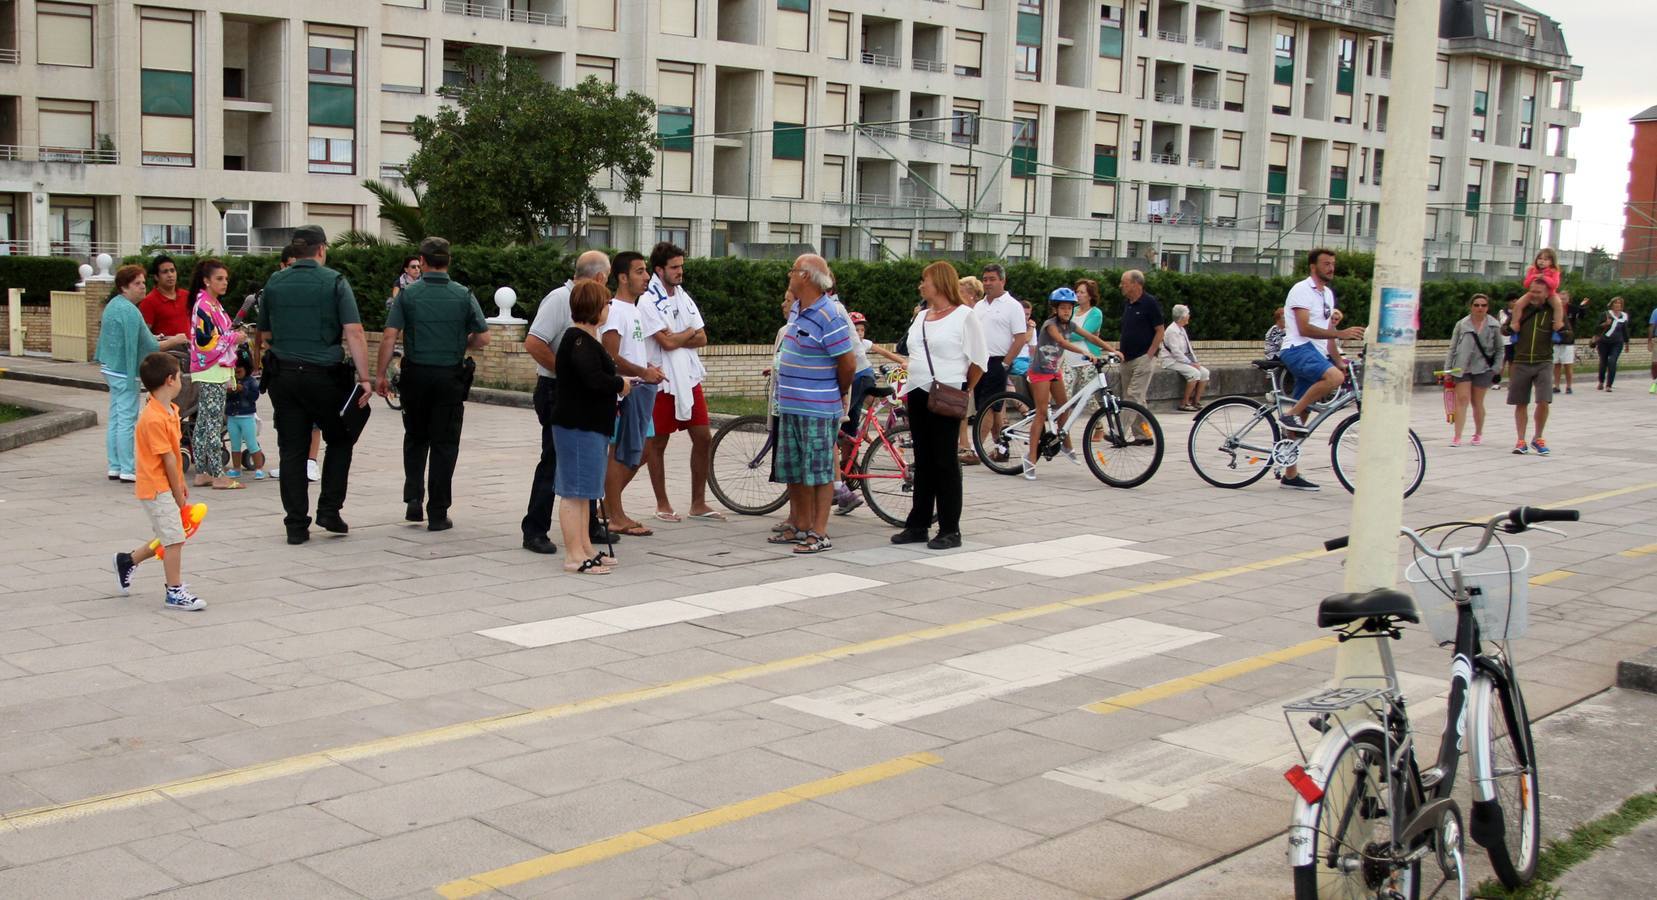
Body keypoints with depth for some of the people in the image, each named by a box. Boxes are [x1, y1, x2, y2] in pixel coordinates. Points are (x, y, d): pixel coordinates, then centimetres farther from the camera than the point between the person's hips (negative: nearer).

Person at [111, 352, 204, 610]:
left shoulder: (170, 411, 8)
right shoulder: (154, 419, -23)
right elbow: (168, 459, -19)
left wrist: (181, 484, 15)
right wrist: (178, 493, -12)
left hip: (166, 486, 10)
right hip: (157, 489, -10)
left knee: (167, 538, 18)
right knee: (174, 538, -6)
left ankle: (127, 561, 36)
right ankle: (174, 592, 4)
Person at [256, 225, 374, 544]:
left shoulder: (274, 283, 7)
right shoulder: (335, 282, -4)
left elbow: (265, 334, 15)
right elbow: (353, 332, -13)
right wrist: (364, 377, -14)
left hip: (282, 376, 3)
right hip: (325, 375, -3)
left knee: (291, 450, 7)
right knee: (340, 439, 16)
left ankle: (296, 524, 6)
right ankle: (329, 510, 10)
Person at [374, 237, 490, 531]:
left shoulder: (408, 294, -3)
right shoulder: (464, 295, -2)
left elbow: (389, 337, -9)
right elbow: (483, 338, -2)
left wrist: (379, 375, -3)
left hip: (416, 374, 1)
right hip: (450, 377, -1)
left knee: (415, 438, 20)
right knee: (444, 445, 5)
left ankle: (413, 497, 8)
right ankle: (437, 514, 4)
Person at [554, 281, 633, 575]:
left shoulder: (586, 339, 16)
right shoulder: (578, 340, -17)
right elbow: (594, 380, -29)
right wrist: (620, 384, -12)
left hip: (590, 426, 11)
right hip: (578, 428, -11)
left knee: (583, 492, 16)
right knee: (575, 492, -6)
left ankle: (585, 549, 25)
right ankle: (574, 556, -3)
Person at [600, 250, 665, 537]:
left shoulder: (633, 309, 18)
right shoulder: (615, 310, -13)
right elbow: (611, 357, -20)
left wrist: (649, 370, 10)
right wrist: (643, 372, -17)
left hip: (641, 388, 10)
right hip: (626, 390, -10)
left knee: (639, 451, 14)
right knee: (620, 452, -3)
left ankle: (609, 504, 24)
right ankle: (615, 517, 4)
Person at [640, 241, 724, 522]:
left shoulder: (683, 297, 10)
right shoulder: (648, 302, -11)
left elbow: (702, 339, 4)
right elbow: (667, 342, -20)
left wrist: (675, 339, -12)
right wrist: (689, 332, -2)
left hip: (689, 379, 6)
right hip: (662, 381, -6)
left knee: (703, 438, 4)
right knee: (657, 443, 5)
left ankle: (698, 504, 13)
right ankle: (662, 504, 17)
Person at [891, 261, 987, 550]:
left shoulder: (965, 315, -6)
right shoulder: (921, 316, 16)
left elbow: (979, 359, -4)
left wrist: (966, 390, 0)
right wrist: (907, 389, 15)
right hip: (918, 395, 7)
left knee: (945, 461, -4)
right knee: (922, 461, 10)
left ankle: (950, 529, 0)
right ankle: (917, 525, 14)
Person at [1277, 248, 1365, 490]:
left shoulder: (1328, 293, 22)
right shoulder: (1302, 290, -7)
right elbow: (1304, 328, -18)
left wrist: (1338, 360, 15)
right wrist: (1340, 333, -24)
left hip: (1317, 354, 8)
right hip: (1298, 350, -8)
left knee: (1301, 417, 6)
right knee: (1333, 377, -36)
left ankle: (1291, 475, 8)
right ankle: (1292, 414, -20)